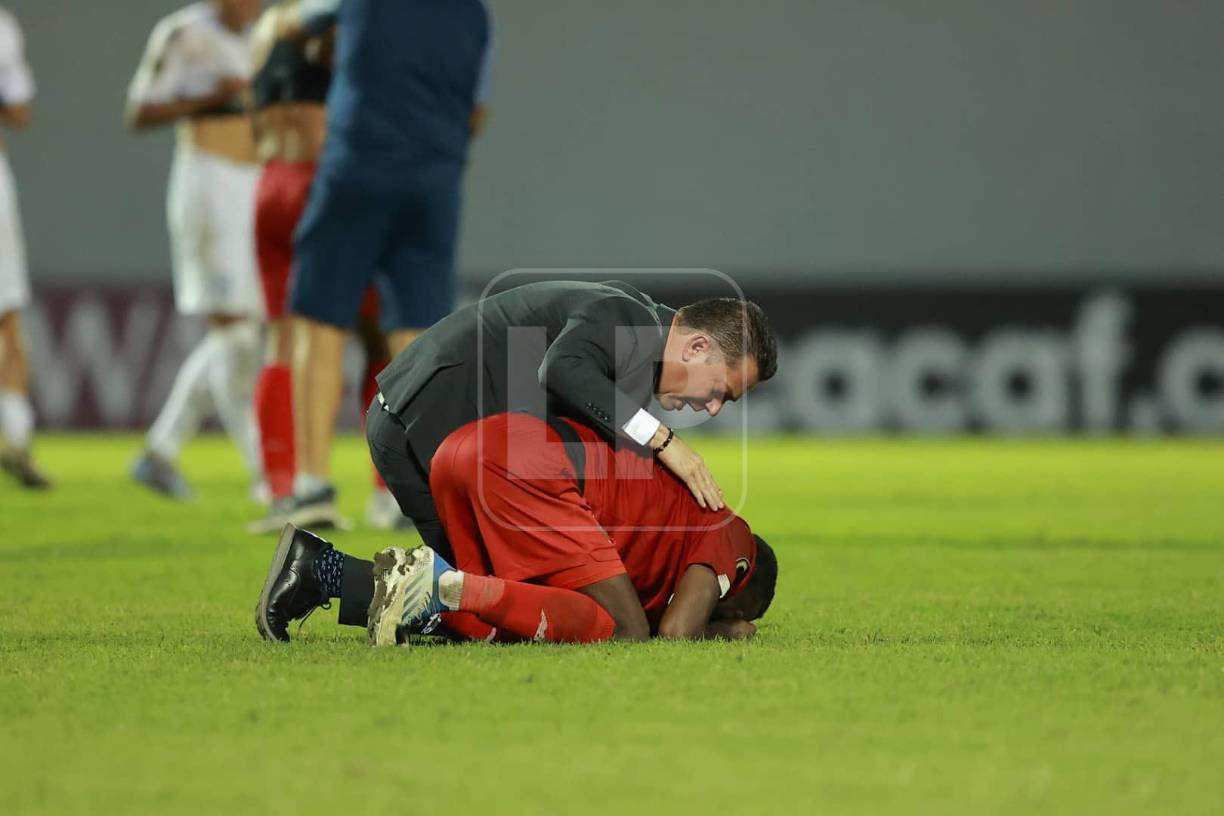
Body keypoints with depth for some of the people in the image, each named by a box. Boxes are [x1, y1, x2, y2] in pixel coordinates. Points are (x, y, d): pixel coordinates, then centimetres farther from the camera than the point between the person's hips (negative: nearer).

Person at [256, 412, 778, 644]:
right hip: (526, 469, -9)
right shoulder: (730, 538, 12)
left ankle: (321, 569, 0)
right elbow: (674, 634, 0)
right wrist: (720, 630, 20)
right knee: (622, 633, -9)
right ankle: (443, 583, -22)